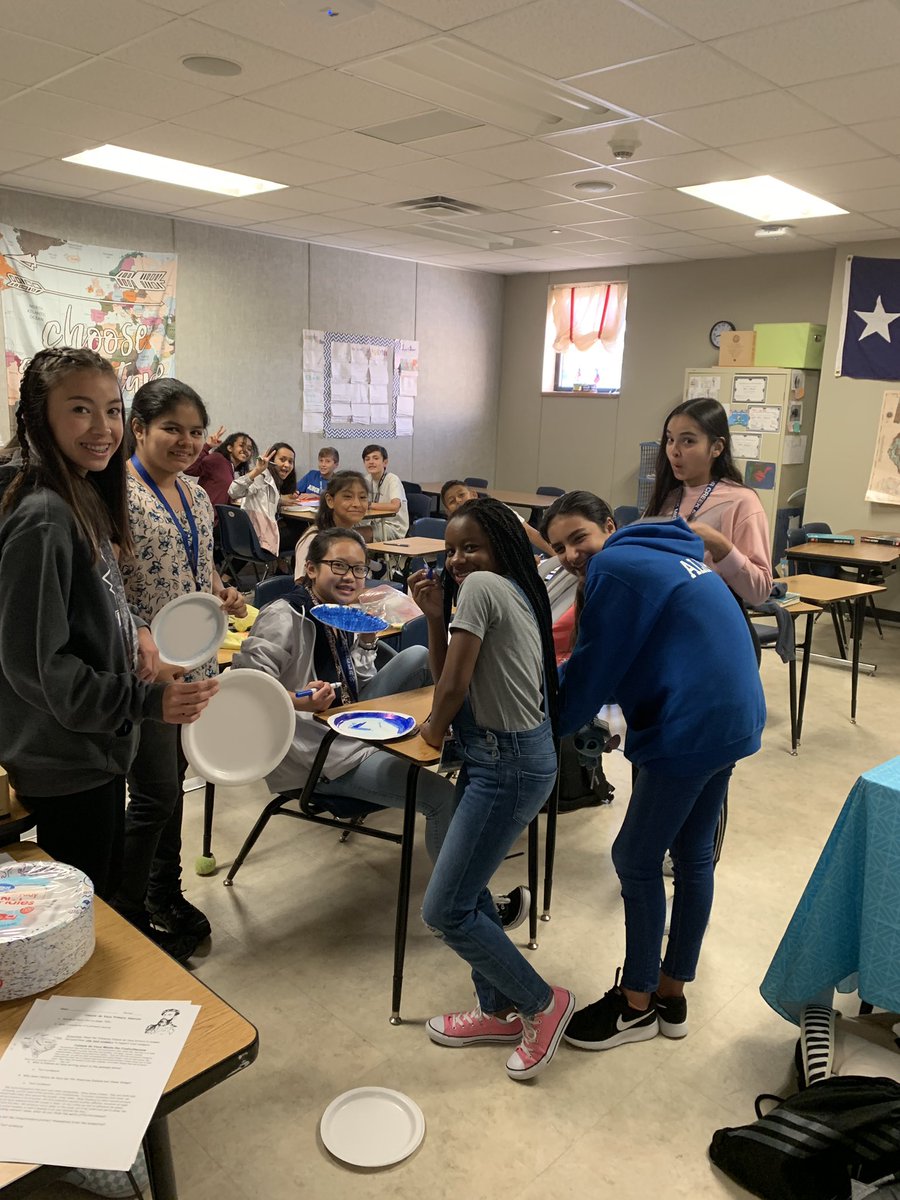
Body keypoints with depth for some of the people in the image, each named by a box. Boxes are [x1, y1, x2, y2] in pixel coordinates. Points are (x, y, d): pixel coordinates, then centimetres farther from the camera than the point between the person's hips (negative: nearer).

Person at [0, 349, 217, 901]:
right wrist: (146, 700, -26)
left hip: (96, 749, 9)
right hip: (65, 763, -9)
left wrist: (133, 629, -2)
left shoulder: (86, 499, 5)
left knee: (103, 896, 23)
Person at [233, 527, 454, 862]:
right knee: (443, 798, -16)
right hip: (316, 753, -8)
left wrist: (367, 641, 0)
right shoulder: (283, 617, -16)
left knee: (418, 658, -6)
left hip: (352, 728, 8)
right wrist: (298, 702, -40)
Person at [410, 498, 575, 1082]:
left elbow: (452, 687, -17)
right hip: (509, 755, 10)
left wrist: (434, 729, 3)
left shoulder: (482, 586, -16)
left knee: (445, 911, -1)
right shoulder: (513, 593, 12)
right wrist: (436, 615, 0)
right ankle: (501, 1011, 35)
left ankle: (542, 1001, 18)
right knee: (465, 889, 20)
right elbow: (450, 675, 12)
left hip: (508, 765, -10)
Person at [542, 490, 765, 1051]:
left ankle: (637, 1004, 22)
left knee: (636, 859, 5)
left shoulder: (616, 568, -12)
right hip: (734, 717, 10)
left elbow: (592, 670, -10)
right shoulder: (665, 553, 16)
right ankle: (672, 993, 33)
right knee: (693, 854, 18)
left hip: (692, 727, -10)